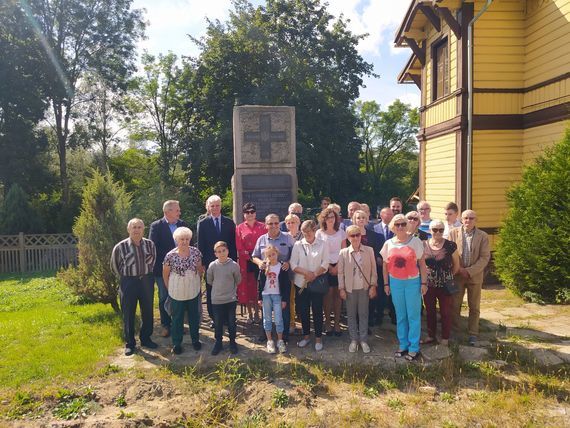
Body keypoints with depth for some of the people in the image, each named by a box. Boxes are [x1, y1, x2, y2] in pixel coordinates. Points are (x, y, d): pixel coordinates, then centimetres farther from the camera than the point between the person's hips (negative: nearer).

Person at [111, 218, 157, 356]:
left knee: (148, 312, 11)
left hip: (146, 281, 3)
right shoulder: (120, 247, -12)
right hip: (128, 283, -3)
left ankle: (146, 339, 28)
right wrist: (126, 277, 7)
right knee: (128, 314, 5)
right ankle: (129, 343, 18)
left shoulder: (150, 244, -3)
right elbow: (114, 266, 3)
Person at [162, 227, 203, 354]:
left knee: (194, 316, 17)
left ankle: (195, 340, 35)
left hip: (194, 291, 3)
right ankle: (176, 344, 27)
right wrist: (170, 289, 3)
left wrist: (198, 283, 6)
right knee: (177, 318, 12)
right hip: (177, 293, -2)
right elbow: (165, 275, -3)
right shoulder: (170, 256, -16)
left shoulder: (196, 252, -9)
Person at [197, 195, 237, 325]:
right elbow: (201, 245, 3)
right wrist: (202, 262, -3)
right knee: (211, 292, 5)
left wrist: (233, 260, 0)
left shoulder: (229, 223, 7)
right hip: (210, 262, 0)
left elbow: (233, 244, 6)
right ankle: (214, 317, 17)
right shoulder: (202, 224, 4)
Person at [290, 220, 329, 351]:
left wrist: (314, 274, -19)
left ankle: (318, 337, 20)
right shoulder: (298, 245, 0)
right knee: (303, 310, 10)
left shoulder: (322, 245, -2)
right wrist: (306, 272, -17)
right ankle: (306, 335, 27)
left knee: (317, 310, 5)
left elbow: (325, 265, -5)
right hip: (301, 283, 2)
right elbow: (293, 264, -4)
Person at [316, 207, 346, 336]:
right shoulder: (320, 233, 1)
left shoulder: (341, 232, 6)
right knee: (328, 294, -4)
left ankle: (337, 323, 9)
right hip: (326, 266, -1)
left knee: (338, 294, 1)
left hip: (339, 266, 2)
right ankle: (327, 322, 7)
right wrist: (330, 266, -5)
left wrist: (338, 266, -5)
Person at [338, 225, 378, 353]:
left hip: (364, 288, 0)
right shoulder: (343, 253, -4)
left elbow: (373, 270, 1)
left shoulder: (369, 250, -3)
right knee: (351, 315, 9)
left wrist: (373, 285, -3)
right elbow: (340, 272, 0)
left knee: (363, 314, 8)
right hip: (350, 289, 0)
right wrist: (341, 289, -3)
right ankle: (354, 340, 21)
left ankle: (363, 340, 18)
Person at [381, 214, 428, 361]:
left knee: (413, 316, 2)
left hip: (413, 282, -3)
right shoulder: (388, 244, 3)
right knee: (400, 316, 11)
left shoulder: (415, 241, -5)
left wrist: (424, 283, -7)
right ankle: (403, 345, 23)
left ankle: (414, 348, 12)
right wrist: (386, 284, 8)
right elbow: (385, 266, 9)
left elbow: (422, 264, -3)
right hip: (395, 283, 3)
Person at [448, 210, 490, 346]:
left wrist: (470, 271, -15)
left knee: (474, 307, 9)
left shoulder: (483, 236, -1)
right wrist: (458, 269, -12)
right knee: (455, 305, 6)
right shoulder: (453, 233, 1)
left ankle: (473, 334, 20)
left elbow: (485, 257, -7)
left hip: (475, 276, 0)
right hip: (457, 275, 0)